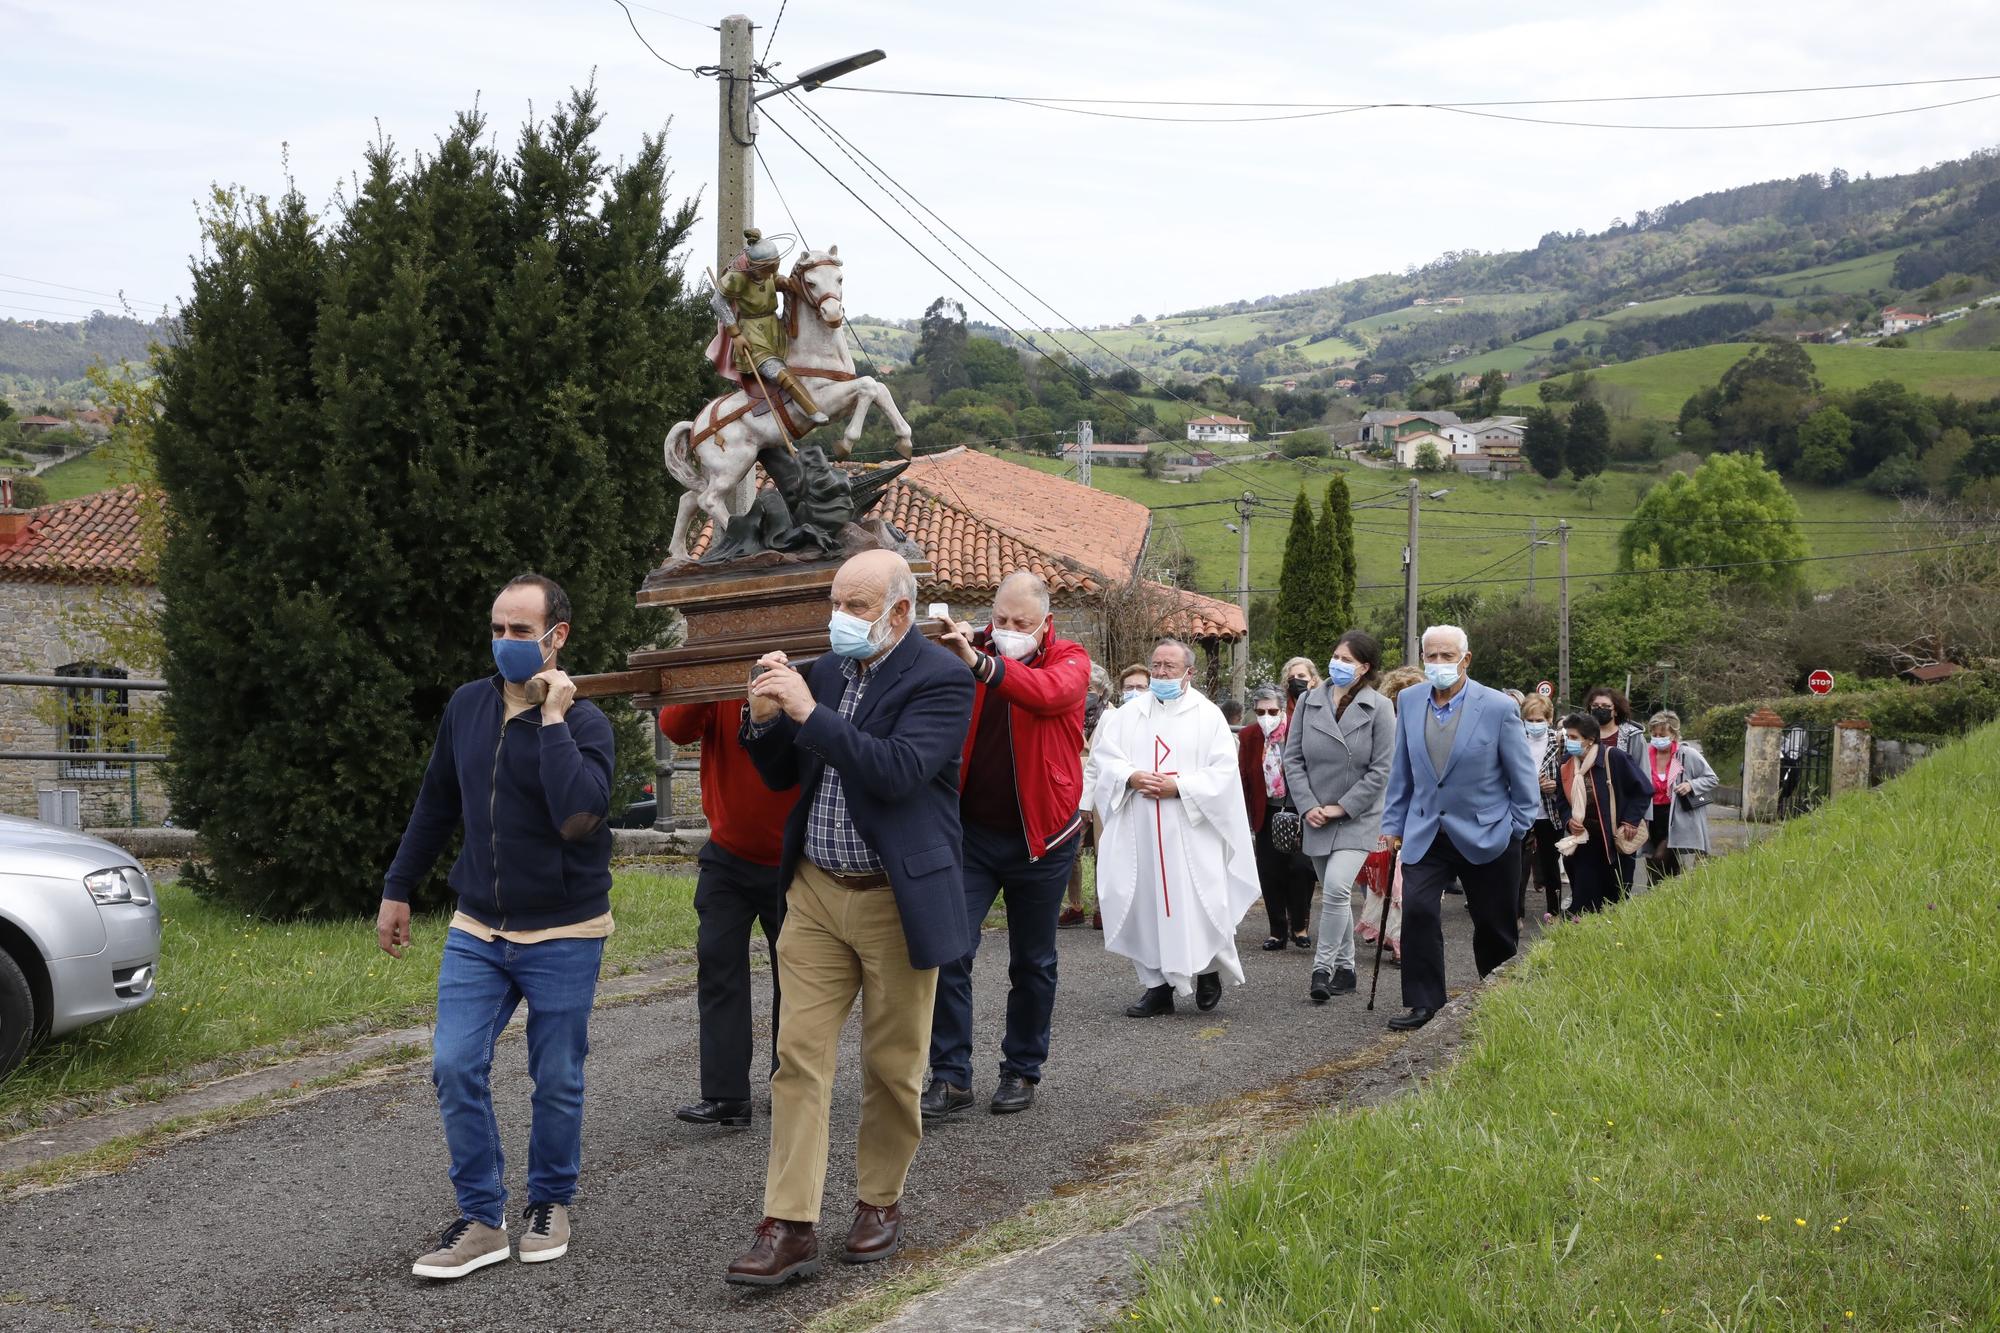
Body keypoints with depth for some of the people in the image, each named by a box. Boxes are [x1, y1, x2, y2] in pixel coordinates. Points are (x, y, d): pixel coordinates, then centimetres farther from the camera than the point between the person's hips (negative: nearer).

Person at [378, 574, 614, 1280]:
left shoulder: (584, 721, -13)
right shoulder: (467, 706, 2)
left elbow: (577, 816, -32)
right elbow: (435, 806, 14)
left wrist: (553, 718, -27)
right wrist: (396, 889, 16)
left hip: (563, 936, -4)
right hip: (477, 930, 4)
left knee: (556, 1081, 6)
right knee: (455, 1067, -5)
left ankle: (550, 1205, 27)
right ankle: (481, 1219, 6)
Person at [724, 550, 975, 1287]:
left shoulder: (941, 678, -10)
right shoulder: (825, 670, 7)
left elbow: (897, 770, -24)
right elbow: (780, 775, 14)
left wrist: (809, 712, -25)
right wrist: (766, 718, -6)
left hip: (896, 900, -5)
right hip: (815, 893, 5)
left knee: (891, 1066, 8)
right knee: (798, 1056, 0)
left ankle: (880, 1203, 27)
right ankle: (790, 1227, 3)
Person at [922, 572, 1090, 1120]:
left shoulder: (1070, 660, -7)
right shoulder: (971, 652, 0)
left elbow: (1048, 692, -32)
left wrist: (979, 664, -47)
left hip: (1040, 837, -1)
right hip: (971, 829, 1)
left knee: (1033, 962, 11)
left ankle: (1022, 1071, 26)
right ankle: (951, 1077, -1)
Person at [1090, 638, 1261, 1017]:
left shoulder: (1208, 716, 4)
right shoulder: (1129, 714, 12)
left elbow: (1224, 770, -4)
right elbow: (1103, 756, 6)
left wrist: (1179, 787, -14)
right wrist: (1131, 777, -12)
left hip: (1190, 833, -3)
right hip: (1139, 833, 3)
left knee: (1197, 905, -4)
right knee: (1147, 905, 2)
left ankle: (1209, 970, 21)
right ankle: (1159, 985, 10)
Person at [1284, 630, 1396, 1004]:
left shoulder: (1380, 709, -8)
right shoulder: (1309, 702, 2)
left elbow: (1381, 770, -9)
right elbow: (1293, 757, 4)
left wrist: (1341, 807, -11)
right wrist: (1308, 805, -7)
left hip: (1358, 818, -4)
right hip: (1317, 818, 4)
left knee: (1336, 887, -19)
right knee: (1334, 894, 11)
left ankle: (1323, 968, -10)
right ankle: (1345, 968, 23)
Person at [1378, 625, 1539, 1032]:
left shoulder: (1498, 707, -10)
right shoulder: (1409, 702, 1)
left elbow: (1523, 777, -2)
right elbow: (1402, 770, 10)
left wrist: (1517, 829, -1)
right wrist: (1393, 823, 8)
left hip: (1486, 834, -2)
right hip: (1426, 833, 2)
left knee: (1494, 925, 8)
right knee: (1417, 909, -15)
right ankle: (1424, 1002, -6)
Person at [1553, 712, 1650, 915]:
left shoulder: (1614, 757, -14)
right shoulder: (1567, 762, 2)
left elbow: (1642, 790, -6)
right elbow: (1561, 800, 15)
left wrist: (1631, 821, -11)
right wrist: (1568, 820, -4)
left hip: (1615, 843, -4)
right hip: (1583, 842, 4)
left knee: (1616, 900, 6)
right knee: (1582, 901, 1)